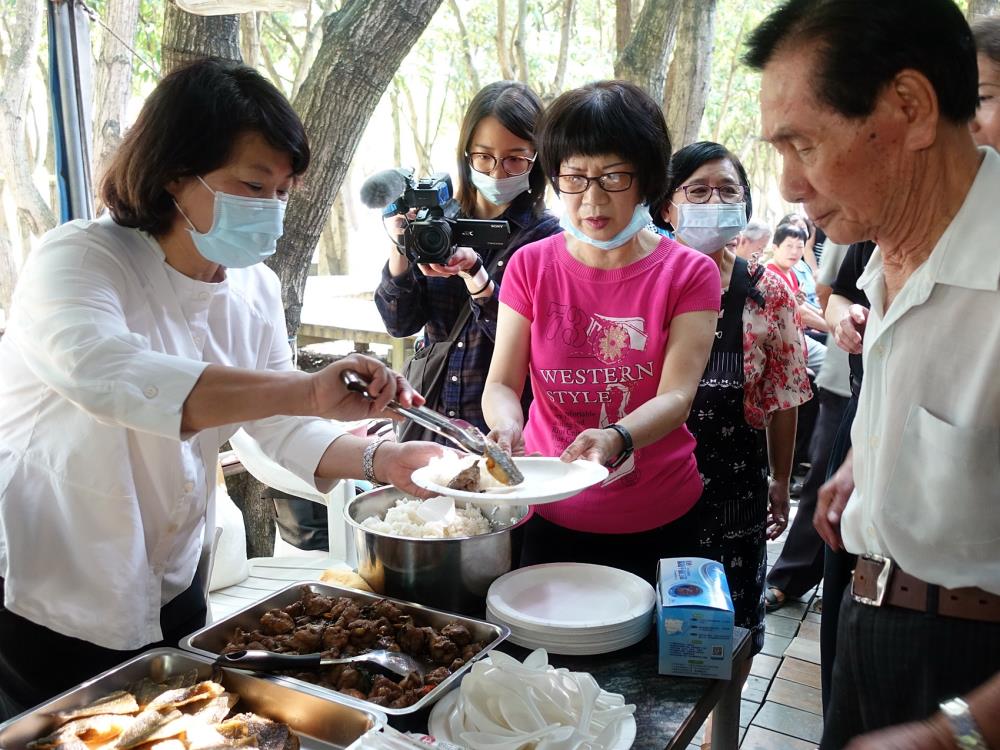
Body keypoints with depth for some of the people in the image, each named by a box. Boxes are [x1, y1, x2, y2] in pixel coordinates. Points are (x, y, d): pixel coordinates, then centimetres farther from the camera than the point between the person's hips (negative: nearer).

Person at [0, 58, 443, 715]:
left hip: (170, 585, 7)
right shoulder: (79, 261, -23)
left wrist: (382, 460, -23)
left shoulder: (256, 291, -2)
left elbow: (287, 429, -4)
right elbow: (102, 372, -44)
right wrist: (308, 389, -54)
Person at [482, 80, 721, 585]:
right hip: (550, 515, 1)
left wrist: (616, 439, -35)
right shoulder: (531, 266, -1)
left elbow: (676, 397, -16)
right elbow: (502, 382, -5)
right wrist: (507, 426, -27)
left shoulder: (689, 274, -6)